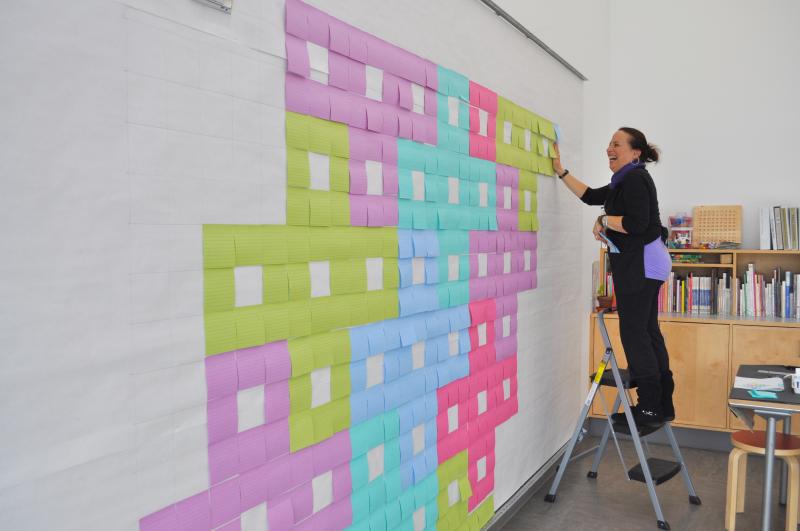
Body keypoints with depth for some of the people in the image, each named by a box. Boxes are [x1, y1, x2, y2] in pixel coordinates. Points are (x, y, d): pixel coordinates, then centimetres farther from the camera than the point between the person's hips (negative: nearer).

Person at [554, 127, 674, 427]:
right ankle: (663, 405, 19)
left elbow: (636, 224, -23)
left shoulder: (635, 179, -12)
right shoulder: (625, 182, 18)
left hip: (641, 263, -10)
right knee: (648, 332, 12)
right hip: (640, 263, 10)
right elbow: (590, 196, 26)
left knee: (633, 332, -6)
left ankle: (651, 408, 1)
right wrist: (561, 172, 25)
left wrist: (604, 221, -9)